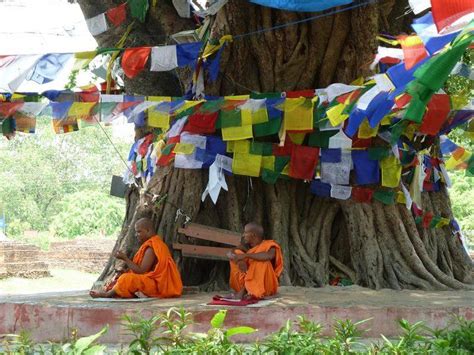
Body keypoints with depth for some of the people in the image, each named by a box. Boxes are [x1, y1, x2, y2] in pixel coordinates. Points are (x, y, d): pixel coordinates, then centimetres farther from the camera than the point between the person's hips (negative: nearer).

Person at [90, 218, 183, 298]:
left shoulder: (151, 248, -18)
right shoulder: (157, 243, 14)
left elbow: (141, 271, -19)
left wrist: (125, 258, -12)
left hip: (157, 285, -11)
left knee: (127, 280, -20)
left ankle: (107, 294, -2)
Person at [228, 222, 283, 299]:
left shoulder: (268, 245, -9)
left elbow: (269, 256, -33)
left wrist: (246, 255, -31)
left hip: (266, 286, -6)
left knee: (263, 262, -30)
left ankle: (243, 291, -30)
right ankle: (244, 289, -19)